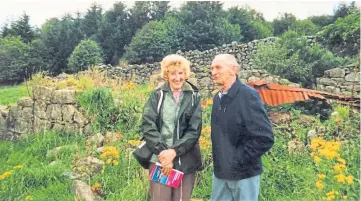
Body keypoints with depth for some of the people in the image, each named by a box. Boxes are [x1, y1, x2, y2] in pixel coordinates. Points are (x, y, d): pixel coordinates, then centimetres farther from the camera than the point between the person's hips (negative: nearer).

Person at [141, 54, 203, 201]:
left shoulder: (193, 97, 3)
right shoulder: (158, 95, 2)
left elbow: (194, 130, -3)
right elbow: (147, 125, -4)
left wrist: (174, 151, -14)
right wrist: (162, 151, -14)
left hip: (186, 162, 1)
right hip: (159, 159, -1)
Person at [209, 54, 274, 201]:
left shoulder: (248, 95, -17)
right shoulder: (218, 98, 6)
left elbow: (265, 138, -21)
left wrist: (238, 159, -17)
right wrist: (218, 159, 5)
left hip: (244, 173, -6)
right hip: (220, 172, 7)